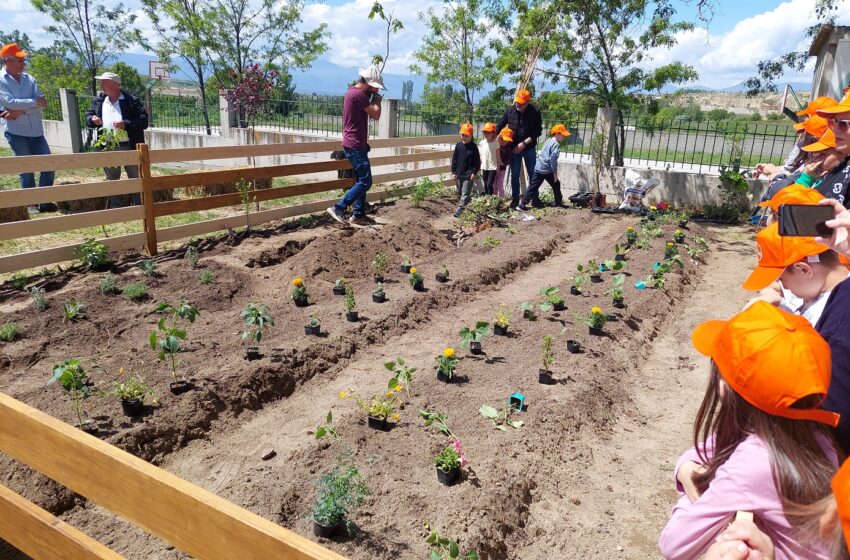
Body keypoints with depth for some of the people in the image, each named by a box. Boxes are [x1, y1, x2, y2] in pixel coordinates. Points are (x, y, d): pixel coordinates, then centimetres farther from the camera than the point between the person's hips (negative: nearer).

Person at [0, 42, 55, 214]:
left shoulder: (28, 78, 9)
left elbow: (42, 102, -2)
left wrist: (21, 111, -14)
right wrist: (34, 102, -8)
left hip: (36, 131, 4)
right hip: (16, 132, -4)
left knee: (48, 165, 0)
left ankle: (45, 202, 9)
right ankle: (30, 204, 12)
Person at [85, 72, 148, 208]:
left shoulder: (132, 101, -5)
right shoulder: (98, 101, 12)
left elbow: (144, 120, -10)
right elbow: (88, 116, 18)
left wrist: (126, 124, -22)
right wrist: (92, 119, -6)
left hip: (129, 147, -5)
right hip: (108, 148, 5)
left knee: (136, 179, 2)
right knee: (112, 180, 12)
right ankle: (115, 208, 22)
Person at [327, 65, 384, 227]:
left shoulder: (354, 92, 15)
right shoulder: (358, 94, -18)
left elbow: (370, 113, 17)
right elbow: (376, 114, -17)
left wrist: (374, 97, 6)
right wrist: (377, 98, -4)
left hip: (356, 144, 11)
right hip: (355, 145, -11)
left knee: (361, 181, 13)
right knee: (365, 182, -9)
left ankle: (358, 215, 17)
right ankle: (338, 208, -8)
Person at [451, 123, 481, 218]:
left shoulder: (473, 146, -7)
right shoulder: (458, 145, 3)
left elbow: (477, 161, -4)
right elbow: (454, 159, 7)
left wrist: (474, 172, -9)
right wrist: (453, 172, 4)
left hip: (469, 174, -5)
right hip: (459, 174, 5)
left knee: (465, 193, -9)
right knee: (459, 192, 15)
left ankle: (460, 210, -13)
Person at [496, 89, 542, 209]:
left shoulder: (534, 112, -13)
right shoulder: (510, 110, -7)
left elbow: (538, 131, -11)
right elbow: (500, 124, 4)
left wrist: (524, 143, -18)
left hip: (529, 148, -1)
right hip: (514, 148, 1)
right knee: (514, 175, 5)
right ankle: (515, 199, 16)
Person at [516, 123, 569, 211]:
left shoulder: (548, 141, 15)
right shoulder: (556, 144, -11)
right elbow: (553, 158, -20)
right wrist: (555, 172, -15)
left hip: (538, 168, 7)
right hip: (547, 170, -7)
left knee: (533, 187, 5)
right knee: (556, 184, 15)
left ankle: (522, 205, 0)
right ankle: (558, 202, 31)